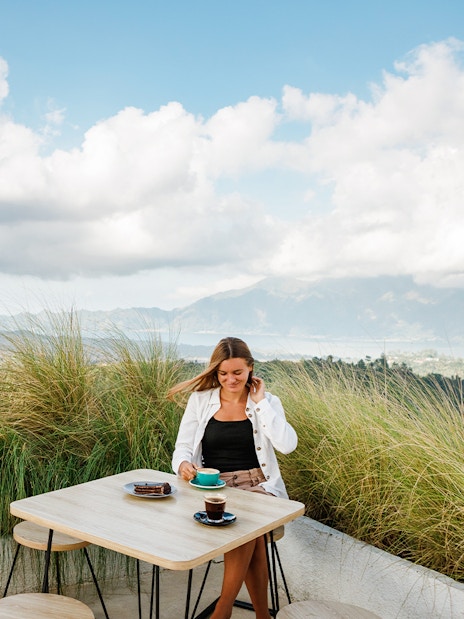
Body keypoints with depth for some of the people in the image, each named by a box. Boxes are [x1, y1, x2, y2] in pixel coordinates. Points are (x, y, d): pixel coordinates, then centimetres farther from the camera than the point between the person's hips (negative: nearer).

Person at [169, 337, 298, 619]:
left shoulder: (267, 401, 5)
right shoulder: (200, 400, 7)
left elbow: (287, 445, -11)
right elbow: (182, 448, 5)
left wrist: (260, 402, -9)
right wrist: (184, 464, -19)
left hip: (258, 485, 0)